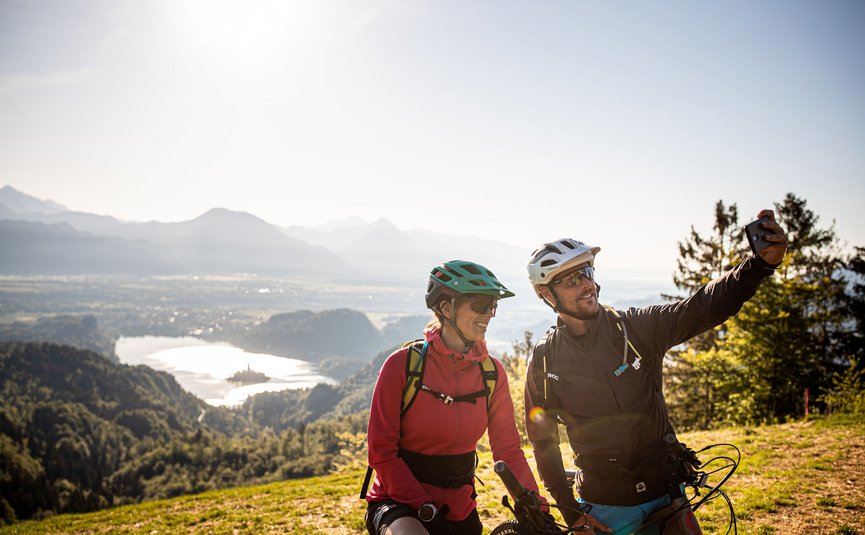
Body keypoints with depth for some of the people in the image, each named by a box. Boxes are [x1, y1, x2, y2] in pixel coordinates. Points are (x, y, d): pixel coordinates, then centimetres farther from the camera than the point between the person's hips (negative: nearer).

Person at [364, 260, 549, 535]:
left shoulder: (493, 372, -3)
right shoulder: (403, 364, -15)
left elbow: (509, 450, -3)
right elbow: (382, 452, -14)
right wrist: (425, 508, -21)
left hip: (459, 511, 5)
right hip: (399, 504, -4)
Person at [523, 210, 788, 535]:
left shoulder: (636, 327, -7)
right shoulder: (544, 360, -7)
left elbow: (703, 307, -20)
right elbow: (543, 440, 0)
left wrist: (761, 263, -35)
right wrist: (567, 507, -3)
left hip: (662, 495, 0)